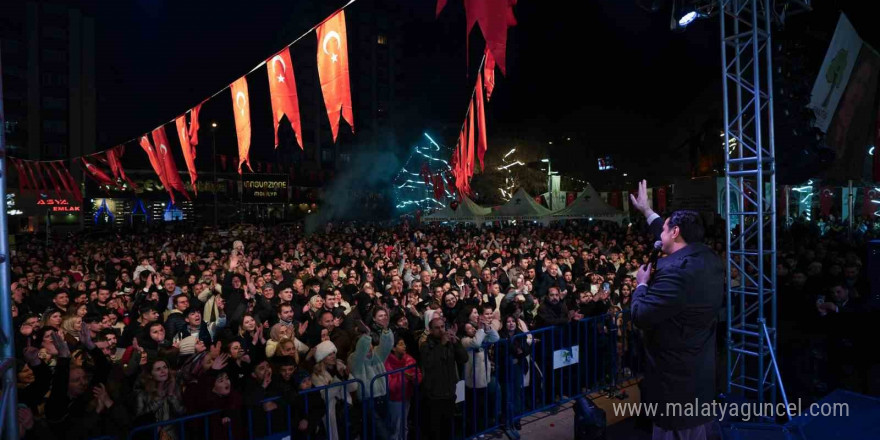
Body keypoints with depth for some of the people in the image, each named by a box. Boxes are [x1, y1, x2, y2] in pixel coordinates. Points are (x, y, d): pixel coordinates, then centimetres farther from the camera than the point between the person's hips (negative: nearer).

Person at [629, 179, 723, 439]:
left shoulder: (675, 270, -31)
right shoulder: (709, 259, -1)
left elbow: (640, 317, -29)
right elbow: (674, 241, 19)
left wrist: (641, 285, -11)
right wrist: (647, 211, 27)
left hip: (677, 377, -9)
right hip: (702, 371, 9)